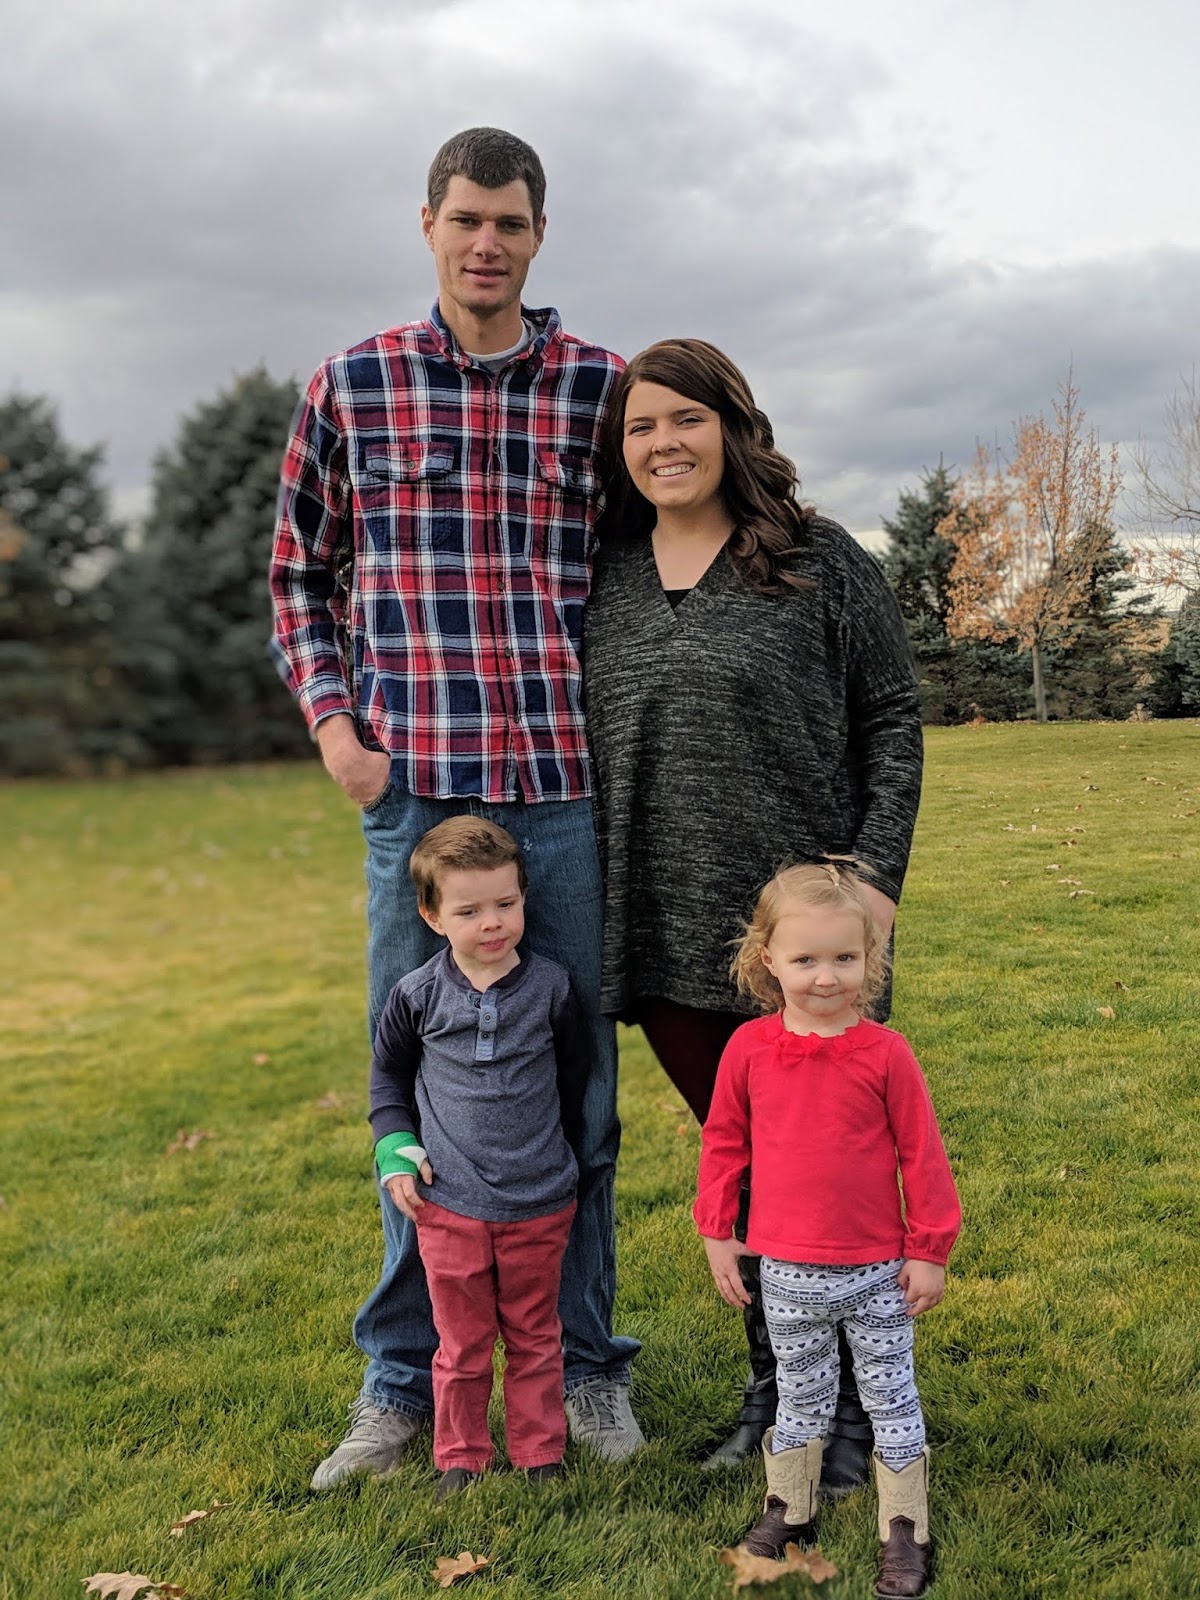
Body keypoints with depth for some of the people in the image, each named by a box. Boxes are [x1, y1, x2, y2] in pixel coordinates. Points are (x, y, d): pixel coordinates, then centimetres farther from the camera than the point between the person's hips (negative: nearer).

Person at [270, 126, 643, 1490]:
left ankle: (581, 1362, 26)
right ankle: (399, 1377, 25)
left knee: (577, 1083, 9)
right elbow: (300, 574, 13)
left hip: (570, 784, 1)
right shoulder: (350, 387, 5)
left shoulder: (603, 388, 6)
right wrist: (331, 720, 0)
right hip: (414, 789, 0)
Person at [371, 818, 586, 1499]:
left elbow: (575, 1071, 10)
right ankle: (460, 1460, 29)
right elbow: (389, 1069, 10)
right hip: (450, 1206, 0)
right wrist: (396, 1148, 0)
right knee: (463, 1345, 12)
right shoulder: (419, 995, -7)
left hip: (540, 1205, 0)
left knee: (535, 1339, 15)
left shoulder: (551, 987, -7)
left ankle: (541, 1454, 31)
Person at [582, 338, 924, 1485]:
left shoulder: (819, 561, -2)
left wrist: (878, 873, -9)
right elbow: (581, 744, 13)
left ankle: (853, 1401, 23)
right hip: (668, 930, 4)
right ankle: (772, 1381, 31)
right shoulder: (604, 576, 8)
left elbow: (893, 720, 0)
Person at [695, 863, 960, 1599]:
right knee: (802, 1398, 19)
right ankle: (789, 1510, 39)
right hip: (786, 1273, 2)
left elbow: (922, 1153, -7)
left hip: (876, 1272, -1)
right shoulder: (749, 1048, -9)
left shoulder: (884, 1052, -14)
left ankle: (905, 1530, 29)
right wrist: (717, 1233, 4)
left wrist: (930, 1251, -4)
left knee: (892, 1399, 13)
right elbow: (723, 1142, 3)